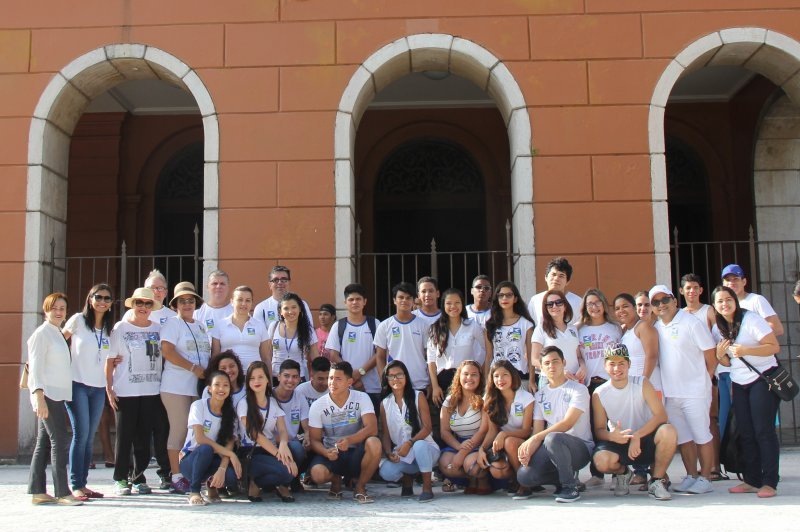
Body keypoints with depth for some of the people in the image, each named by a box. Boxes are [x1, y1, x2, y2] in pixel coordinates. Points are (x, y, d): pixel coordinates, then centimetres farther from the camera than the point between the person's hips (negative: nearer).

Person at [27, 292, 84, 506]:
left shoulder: (58, 334, 19)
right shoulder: (42, 333, -7)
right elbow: (36, 367, -14)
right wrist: (38, 396, -21)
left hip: (58, 395, 9)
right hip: (48, 395, -9)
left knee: (44, 444, 9)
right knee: (60, 442, -10)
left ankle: (37, 492, 12)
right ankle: (62, 492, -9)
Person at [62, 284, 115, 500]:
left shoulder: (110, 328, 13)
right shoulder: (78, 320, -2)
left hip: (98, 388, 5)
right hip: (77, 384, -5)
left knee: (89, 437, 7)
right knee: (81, 434, -10)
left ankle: (83, 484, 13)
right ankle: (76, 486, -4)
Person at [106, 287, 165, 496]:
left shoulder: (158, 329, 10)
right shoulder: (121, 328, 2)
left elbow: (164, 356, 14)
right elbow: (110, 359, 0)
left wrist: (164, 383, 5)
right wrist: (109, 388, -6)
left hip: (151, 391, 3)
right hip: (125, 392, -3)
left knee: (144, 437, 6)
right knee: (124, 437, 2)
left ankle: (139, 478, 14)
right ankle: (121, 479, 11)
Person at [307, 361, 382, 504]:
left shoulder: (361, 398, -6)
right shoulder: (317, 406, -4)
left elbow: (372, 428, -19)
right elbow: (314, 440, -2)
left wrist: (349, 440, -37)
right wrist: (327, 453, -25)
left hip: (356, 453, 0)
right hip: (331, 454, 0)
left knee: (374, 443, -33)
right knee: (318, 474, -33)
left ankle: (360, 487, -8)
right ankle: (336, 480, 8)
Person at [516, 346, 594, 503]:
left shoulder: (578, 389, -2)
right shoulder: (541, 394, 15)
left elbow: (568, 423, -15)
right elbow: (538, 429, 7)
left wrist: (536, 438, -24)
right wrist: (529, 449, -16)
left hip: (580, 447, -5)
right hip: (551, 449, 5)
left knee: (553, 438, -39)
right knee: (524, 476, -22)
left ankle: (570, 486, -16)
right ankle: (563, 479, 6)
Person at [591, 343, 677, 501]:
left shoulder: (642, 383, -8)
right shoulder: (599, 394, -5)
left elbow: (661, 415, -16)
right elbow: (599, 430, -3)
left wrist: (637, 436, -28)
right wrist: (612, 436, -28)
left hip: (645, 440, 0)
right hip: (619, 443, 0)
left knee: (668, 431, -33)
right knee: (601, 461, -32)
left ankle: (657, 481, -8)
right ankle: (622, 473, 8)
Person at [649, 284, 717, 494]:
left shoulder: (692, 323, -9)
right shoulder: (656, 328, 7)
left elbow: (711, 356, -6)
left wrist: (702, 380, 1)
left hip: (694, 392, -6)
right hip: (670, 393, 6)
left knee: (701, 436, 1)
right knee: (683, 438, 12)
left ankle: (705, 478, 8)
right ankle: (691, 476, 21)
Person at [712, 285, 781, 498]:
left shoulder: (751, 319, -11)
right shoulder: (718, 329, 8)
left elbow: (774, 347, -17)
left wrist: (745, 350, -28)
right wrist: (720, 355, -8)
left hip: (763, 379, -6)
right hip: (739, 384, 7)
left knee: (763, 430, -9)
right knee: (746, 433, 6)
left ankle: (769, 482, -6)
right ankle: (752, 480, 13)